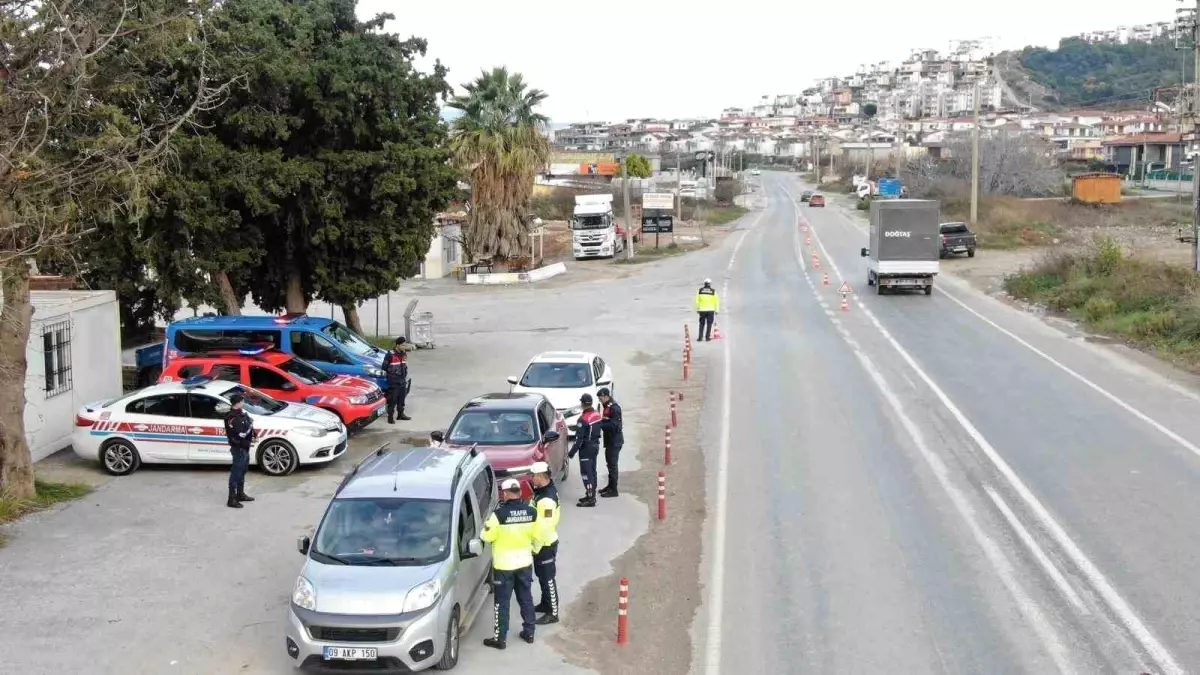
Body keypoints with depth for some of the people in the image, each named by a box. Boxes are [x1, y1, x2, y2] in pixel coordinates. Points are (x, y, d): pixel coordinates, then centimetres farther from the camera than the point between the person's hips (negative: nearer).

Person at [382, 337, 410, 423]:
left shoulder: (404, 354, 7)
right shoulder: (390, 355, -16)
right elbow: (384, 367, -9)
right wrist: (391, 373, -2)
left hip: (402, 381, 7)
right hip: (393, 382, -7)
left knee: (401, 399, 15)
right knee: (393, 399, -6)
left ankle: (400, 414, 28)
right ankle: (390, 416, -2)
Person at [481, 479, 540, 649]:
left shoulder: (499, 514, -20)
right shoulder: (531, 512, -5)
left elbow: (487, 537, -13)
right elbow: (537, 537, 4)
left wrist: (488, 525, 7)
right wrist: (534, 550, 22)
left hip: (504, 564, -4)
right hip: (525, 562, 5)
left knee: (502, 602, 5)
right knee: (526, 598, 18)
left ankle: (500, 639, 11)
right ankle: (529, 632, 27)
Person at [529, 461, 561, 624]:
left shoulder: (547, 499, -29)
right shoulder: (544, 488, 3)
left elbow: (544, 526, -27)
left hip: (545, 544, -10)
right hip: (541, 542, 10)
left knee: (548, 578, 1)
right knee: (542, 575, 23)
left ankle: (553, 613, 10)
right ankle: (545, 604, 38)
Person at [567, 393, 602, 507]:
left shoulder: (583, 419, -22)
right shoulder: (597, 415, 3)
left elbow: (579, 438, -21)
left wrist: (572, 452, -15)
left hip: (586, 448, -9)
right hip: (595, 446, 9)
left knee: (586, 473, -5)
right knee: (592, 471, 17)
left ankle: (590, 499, -5)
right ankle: (591, 495, 26)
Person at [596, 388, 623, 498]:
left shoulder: (614, 407, -19)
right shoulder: (607, 406, 12)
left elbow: (614, 425, -24)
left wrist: (600, 424, -22)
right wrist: (600, 421, 3)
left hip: (615, 440, -10)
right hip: (610, 439, 10)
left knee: (612, 464, -6)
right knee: (609, 463, 18)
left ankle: (613, 490, -2)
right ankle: (610, 486, 29)